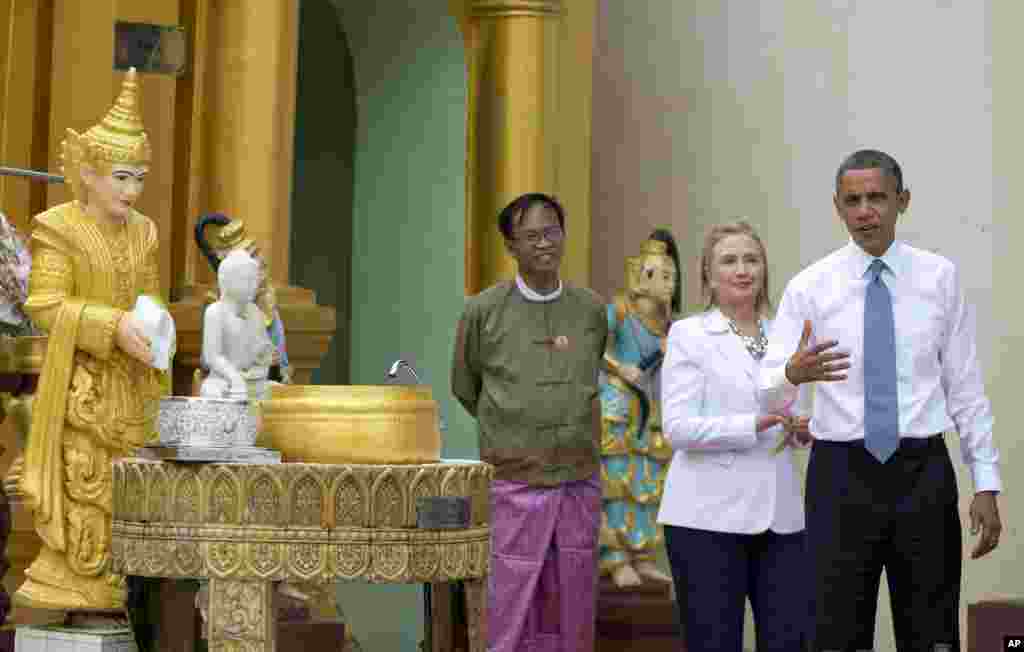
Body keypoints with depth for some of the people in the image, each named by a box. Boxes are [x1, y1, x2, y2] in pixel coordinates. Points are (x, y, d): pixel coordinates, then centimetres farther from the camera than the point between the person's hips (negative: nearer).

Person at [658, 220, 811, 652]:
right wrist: (755, 425, -21)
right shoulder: (689, 335, -1)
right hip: (709, 517, -4)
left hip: (780, 515, 5)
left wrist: (802, 431, 0)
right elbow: (678, 427, -12)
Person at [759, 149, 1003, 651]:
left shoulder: (940, 277, 3)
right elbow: (767, 396, -5)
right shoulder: (809, 286, 0)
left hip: (923, 474, 1)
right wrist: (793, 374, -28)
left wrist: (986, 483, -1)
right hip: (841, 475, 0)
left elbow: (965, 386, 4)